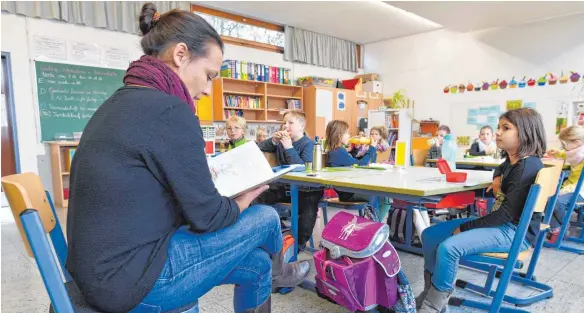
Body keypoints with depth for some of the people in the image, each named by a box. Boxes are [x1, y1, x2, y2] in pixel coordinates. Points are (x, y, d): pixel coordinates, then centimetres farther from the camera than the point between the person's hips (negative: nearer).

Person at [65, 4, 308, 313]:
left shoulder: (118, 102, 8)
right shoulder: (169, 111, -23)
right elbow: (207, 216, -17)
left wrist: (221, 183, 12)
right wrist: (247, 195, 3)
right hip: (135, 281, -9)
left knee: (257, 265, 16)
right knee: (265, 217, 5)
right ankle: (275, 272, 38)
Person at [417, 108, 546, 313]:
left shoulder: (527, 166, -20)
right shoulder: (512, 161, 10)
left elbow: (506, 214, -25)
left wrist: (464, 228, -20)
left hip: (515, 231, -10)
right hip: (501, 223, 11)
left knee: (448, 248, -32)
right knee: (429, 235, 2)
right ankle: (432, 292, 5)